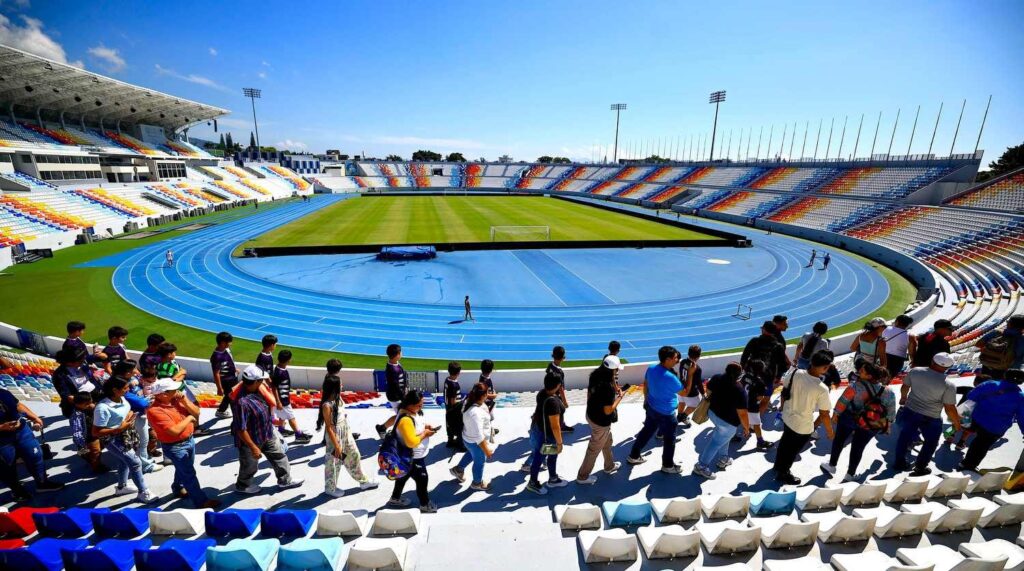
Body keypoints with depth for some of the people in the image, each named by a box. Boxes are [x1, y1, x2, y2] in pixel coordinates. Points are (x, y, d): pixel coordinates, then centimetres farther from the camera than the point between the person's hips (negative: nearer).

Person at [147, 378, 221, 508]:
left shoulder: (176, 400, -6)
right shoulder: (154, 411, -27)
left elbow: (196, 412, -3)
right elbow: (175, 431, -31)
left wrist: (184, 400, -16)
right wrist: (189, 418, -18)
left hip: (189, 440, 7)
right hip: (175, 447, -7)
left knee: (184, 470, 28)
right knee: (189, 474, 2)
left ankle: (178, 489, 52)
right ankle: (201, 501, 12)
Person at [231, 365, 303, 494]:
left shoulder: (256, 390, -10)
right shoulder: (242, 402, -38)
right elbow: (241, 430, -31)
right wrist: (253, 447, -25)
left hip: (267, 434, 8)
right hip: (252, 440, -8)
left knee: (279, 456, 18)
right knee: (250, 466, 19)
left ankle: (285, 481, 36)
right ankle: (242, 486, 47)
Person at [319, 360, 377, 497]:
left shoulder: (338, 397, -4)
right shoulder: (327, 405, -28)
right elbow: (329, 428, -23)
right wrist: (337, 447, -18)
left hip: (346, 433, 8)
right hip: (335, 435, -8)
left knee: (354, 456, 19)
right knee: (334, 462, 13)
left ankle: (363, 481, 36)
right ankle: (330, 488, 36)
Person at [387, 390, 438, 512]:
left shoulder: (412, 411, -6)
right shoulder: (406, 419, -36)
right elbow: (412, 442, -35)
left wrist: (426, 426, -3)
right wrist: (425, 434, -23)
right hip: (413, 457, -10)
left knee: (404, 475, 28)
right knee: (422, 480, 10)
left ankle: (395, 499, 49)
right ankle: (425, 505, 32)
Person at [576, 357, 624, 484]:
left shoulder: (595, 376, -9)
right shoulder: (608, 387, -33)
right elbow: (608, 410, -25)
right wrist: (620, 397, -15)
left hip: (591, 415, 8)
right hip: (601, 421, -8)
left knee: (607, 442, 30)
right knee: (594, 449, 13)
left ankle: (609, 466, 53)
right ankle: (582, 476, 31)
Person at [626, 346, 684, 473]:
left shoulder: (651, 368, -10)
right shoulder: (670, 377, -32)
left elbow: (645, 385, 5)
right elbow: (684, 393, -17)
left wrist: (646, 399, 21)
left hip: (651, 407, 7)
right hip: (665, 413, -7)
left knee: (647, 431, 25)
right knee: (669, 439, 16)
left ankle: (633, 456, 39)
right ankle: (668, 465, 36)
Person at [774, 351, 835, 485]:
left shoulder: (796, 373, -17)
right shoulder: (822, 389, -31)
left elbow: (784, 392, -1)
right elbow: (824, 414, -19)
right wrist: (829, 430, 0)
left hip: (787, 417, 5)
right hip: (803, 426, -5)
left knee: (785, 442, 30)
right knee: (793, 450, 19)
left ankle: (778, 465, 53)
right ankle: (782, 474, 41)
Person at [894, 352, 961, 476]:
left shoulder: (915, 371, -10)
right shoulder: (948, 385, -21)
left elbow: (905, 387, 8)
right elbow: (950, 409, -15)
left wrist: (903, 398, 28)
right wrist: (956, 423, 4)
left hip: (910, 412, 3)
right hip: (931, 418, -3)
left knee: (905, 436, 22)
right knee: (931, 442, 22)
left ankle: (900, 463, 35)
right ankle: (920, 468, 32)